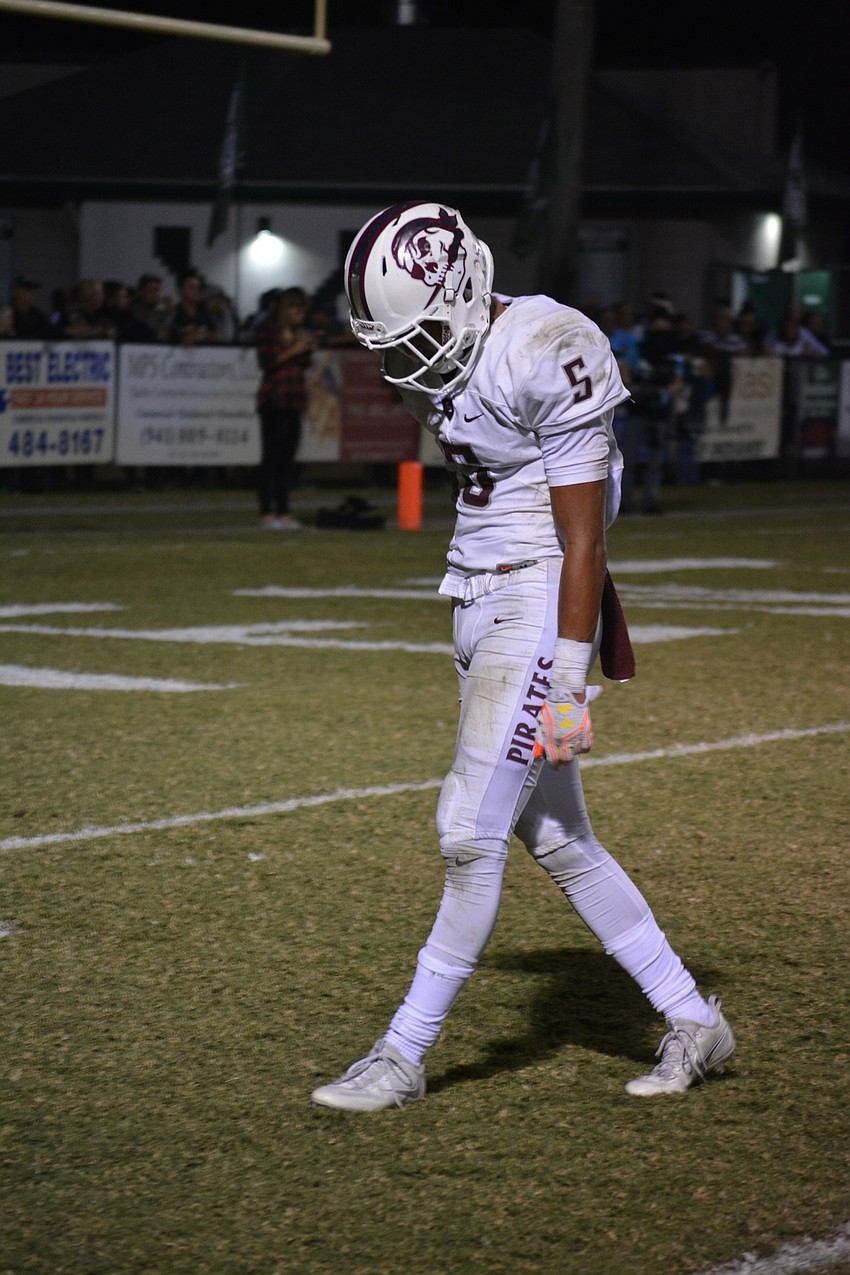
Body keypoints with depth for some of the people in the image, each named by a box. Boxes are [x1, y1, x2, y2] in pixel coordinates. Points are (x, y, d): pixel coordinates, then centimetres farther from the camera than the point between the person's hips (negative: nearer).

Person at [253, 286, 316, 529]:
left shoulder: (298, 330, 16)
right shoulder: (266, 329, -3)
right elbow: (266, 362, -11)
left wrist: (308, 350, 2)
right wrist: (292, 351, -15)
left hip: (294, 400, 6)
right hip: (273, 400, -6)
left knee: (288, 458, 5)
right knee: (271, 456, -7)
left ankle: (283, 512, 7)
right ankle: (267, 513, -6)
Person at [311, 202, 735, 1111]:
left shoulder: (542, 360, -19)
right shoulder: (445, 361, 7)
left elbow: (584, 542, -18)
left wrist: (567, 688, -19)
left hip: (539, 606, -9)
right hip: (481, 606, 10)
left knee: (470, 832, -7)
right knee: (553, 836, 11)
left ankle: (404, 1054, 4)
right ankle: (693, 1022, 21)